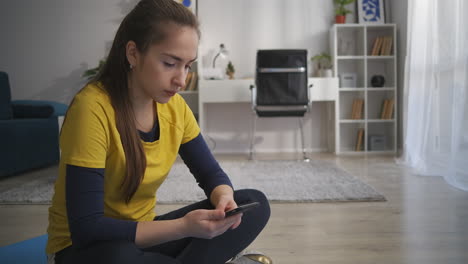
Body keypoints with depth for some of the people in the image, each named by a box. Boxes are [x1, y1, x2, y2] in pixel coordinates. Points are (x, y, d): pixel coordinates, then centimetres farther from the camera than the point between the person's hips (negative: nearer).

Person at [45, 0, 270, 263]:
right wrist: (183, 227, -33)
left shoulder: (174, 106, -6)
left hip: (143, 236, 6)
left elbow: (211, 173, 4)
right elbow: (87, 229, -28)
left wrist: (224, 199, -20)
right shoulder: (92, 108, -26)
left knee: (255, 204, -7)